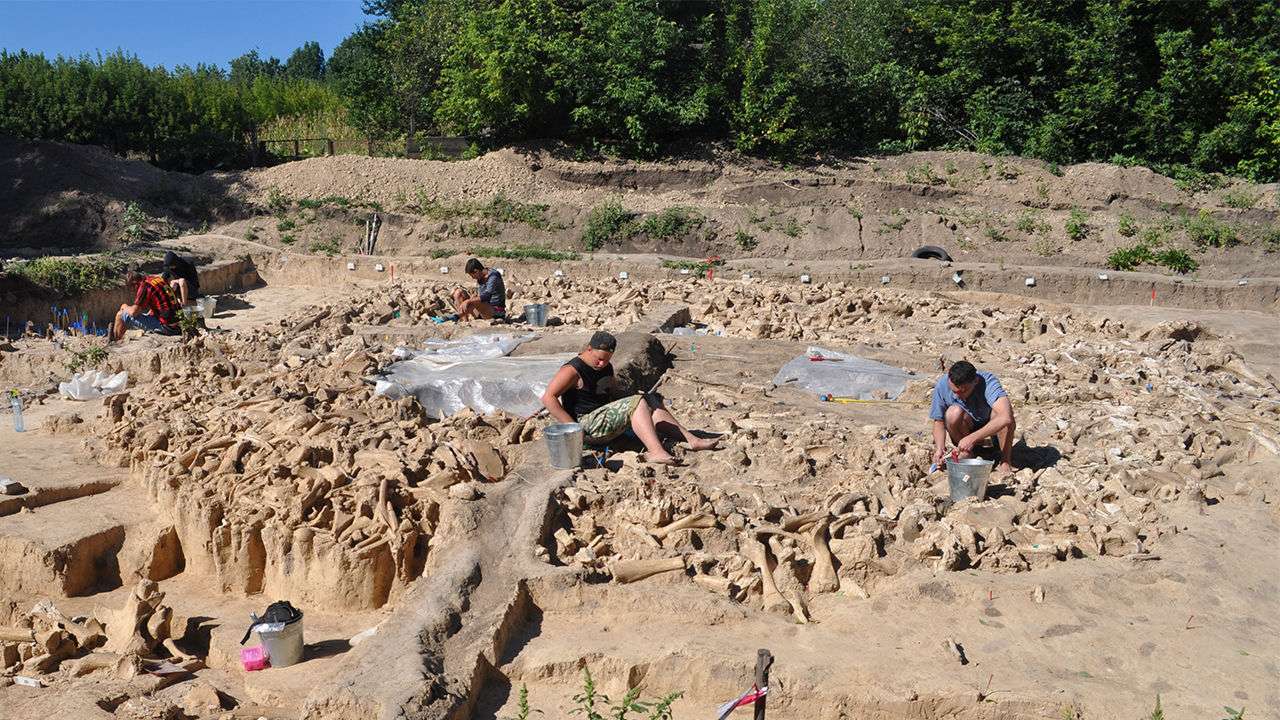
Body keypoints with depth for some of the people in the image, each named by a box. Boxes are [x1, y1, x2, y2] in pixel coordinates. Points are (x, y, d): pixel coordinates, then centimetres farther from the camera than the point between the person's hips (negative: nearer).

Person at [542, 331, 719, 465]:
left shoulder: (606, 368, 15)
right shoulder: (573, 370, -12)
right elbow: (548, 398, -19)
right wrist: (572, 425, -24)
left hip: (605, 416, 9)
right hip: (585, 425, -9)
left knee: (650, 401, -1)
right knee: (637, 403, -23)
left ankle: (692, 440, -8)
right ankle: (656, 452, -41)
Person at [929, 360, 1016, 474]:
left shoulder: (988, 382, -32)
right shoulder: (942, 385, -23)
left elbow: (1006, 418, -48)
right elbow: (939, 421, -11)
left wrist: (972, 438, -51)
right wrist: (940, 448, -28)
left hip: (993, 428, -2)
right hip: (969, 426, 2)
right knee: (953, 414, -31)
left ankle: (1006, 461, -12)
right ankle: (967, 455, -7)